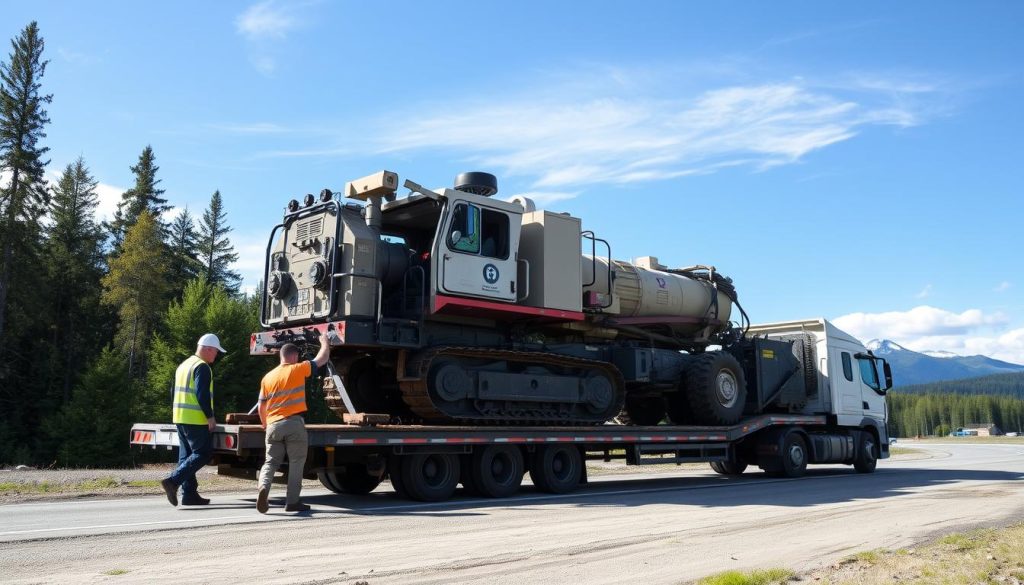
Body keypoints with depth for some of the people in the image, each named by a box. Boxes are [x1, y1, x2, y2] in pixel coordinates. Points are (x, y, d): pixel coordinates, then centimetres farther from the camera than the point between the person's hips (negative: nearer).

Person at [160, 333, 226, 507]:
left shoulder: (184, 365, 19)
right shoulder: (202, 367, -11)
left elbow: (175, 393, 23)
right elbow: (202, 394, -19)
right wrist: (210, 416, -16)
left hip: (180, 418, 10)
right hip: (196, 420, -10)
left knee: (186, 455, 11)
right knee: (202, 454, -6)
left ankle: (189, 494, 11)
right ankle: (173, 481, -16)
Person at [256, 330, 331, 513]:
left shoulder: (267, 377, 10)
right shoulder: (298, 369, -3)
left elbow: (261, 407, 13)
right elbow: (322, 359, 5)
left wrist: (265, 424, 29)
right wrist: (325, 341, 22)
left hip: (273, 425, 4)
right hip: (294, 423, -4)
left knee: (271, 461, 9)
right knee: (296, 463, 5)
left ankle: (263, 487, -18)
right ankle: (292, 501, 4)